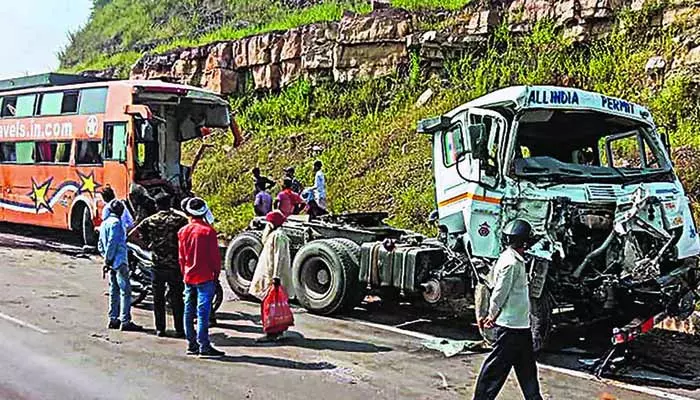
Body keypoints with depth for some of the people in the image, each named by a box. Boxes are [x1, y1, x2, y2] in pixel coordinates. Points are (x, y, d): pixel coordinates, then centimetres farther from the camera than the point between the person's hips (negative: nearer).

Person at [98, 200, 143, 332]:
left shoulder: (105, 223, 16)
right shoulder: (115, 222, -12)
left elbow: (100, 244, 18)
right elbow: (112, 243, -19)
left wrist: (106, 258, 13)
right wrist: (107, 260, -14)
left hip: (112, 263, 9)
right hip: (119, 261, -9)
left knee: (114, 290, 13)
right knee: (125, 291, -7)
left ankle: (113, 319, 17)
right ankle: (125, 321, -8)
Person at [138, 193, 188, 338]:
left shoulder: (149, 221, 1)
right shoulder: (178, 219, -5)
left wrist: (147, 244, 5)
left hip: (157, 265, 2)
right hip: (175, 265, -1)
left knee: (158, 298, 12)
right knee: (176, 298, 6)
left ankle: (160, 329, 15)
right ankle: (179, 329, 8)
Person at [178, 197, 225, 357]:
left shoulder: (183, 231, 6)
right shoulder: (208, 231, -11)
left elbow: (181, 256, 11)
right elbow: (214, 255, -10)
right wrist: (216, 273, 1)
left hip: (188, 277, 6)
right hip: (205, 278, -6)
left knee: (189, 312, 10)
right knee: (203, 312, -6)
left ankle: (192, 344, 16)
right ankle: (204, 346, -6)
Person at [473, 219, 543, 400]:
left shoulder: (514, 260, 13)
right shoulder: (511, 263, -19)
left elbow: (499, 293, 15)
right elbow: (499, 294, -19)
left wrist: (492, 316, 11)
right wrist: (492, 317, -8)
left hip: (520, 325, 10)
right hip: (511, 325, -10)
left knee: (526, 365, 17)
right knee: (496, 366, 0)